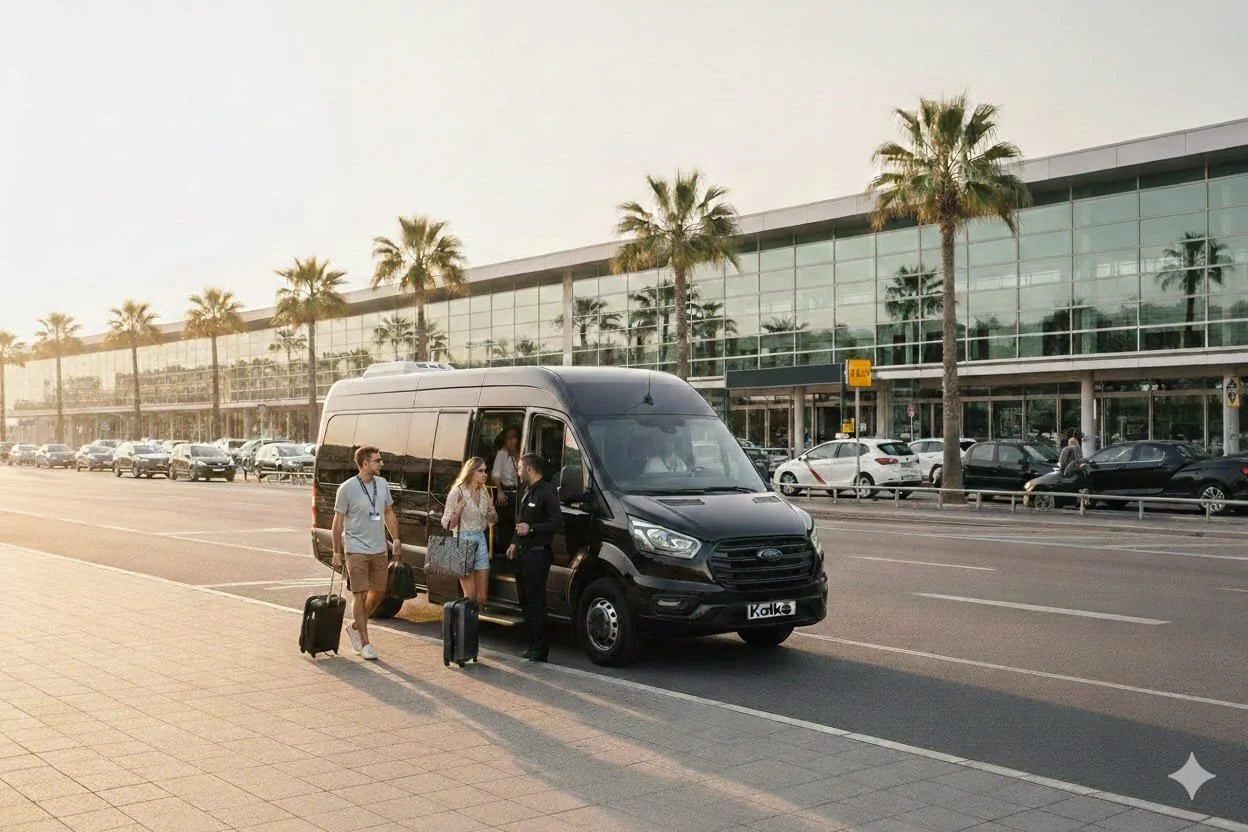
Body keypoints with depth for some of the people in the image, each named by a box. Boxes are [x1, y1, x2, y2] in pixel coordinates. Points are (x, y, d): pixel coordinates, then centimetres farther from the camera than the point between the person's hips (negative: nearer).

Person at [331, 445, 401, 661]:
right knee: (360, 595, -4)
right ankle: (365, 643, 2)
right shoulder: (347, 488, -11)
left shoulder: (382, 484, 6)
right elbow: (338, 522, -6)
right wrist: (337, 553, -7)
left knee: (379, 592, 12)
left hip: (379, 550, 6)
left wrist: (396, 540, 10)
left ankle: (355, 626, 33)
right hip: (356, 551, -6)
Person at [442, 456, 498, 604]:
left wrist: (492, 516, -3)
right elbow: (447, 524, -9)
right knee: (470, 596, -5)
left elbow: (493, 520, 20)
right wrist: (458, 510, -25)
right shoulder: (458, 492, -9)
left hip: (481, 540, 6)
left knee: (482, 597, 5)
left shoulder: (484, 493, 8)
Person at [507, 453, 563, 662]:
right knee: (526, 600, 12)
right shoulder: (528, 492, 18)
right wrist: (515, 543, 20)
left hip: (538, 553, -10)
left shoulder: (547, 492, -11)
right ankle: (533, 645, 19)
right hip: (523, 553, 10)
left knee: (536, 601, -8)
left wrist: (531, 528, -20)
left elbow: (557, 523, -18)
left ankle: (540, 648, -4)